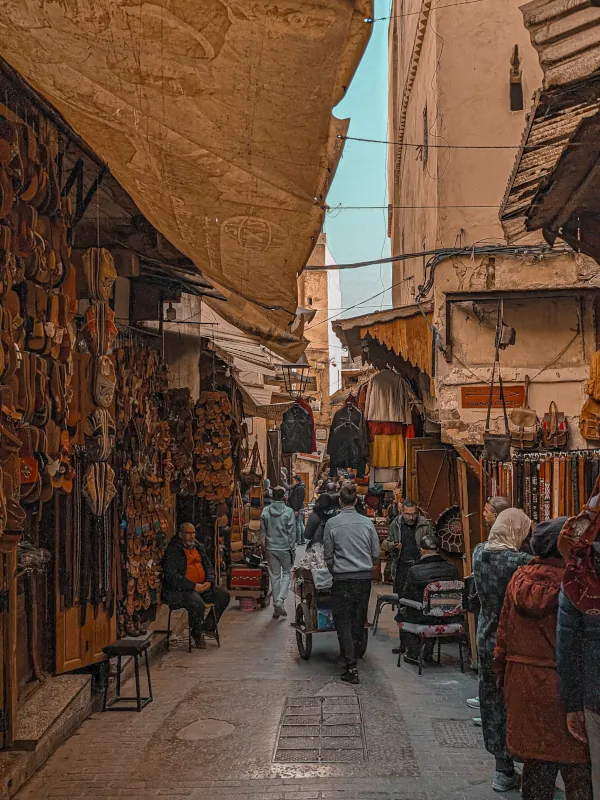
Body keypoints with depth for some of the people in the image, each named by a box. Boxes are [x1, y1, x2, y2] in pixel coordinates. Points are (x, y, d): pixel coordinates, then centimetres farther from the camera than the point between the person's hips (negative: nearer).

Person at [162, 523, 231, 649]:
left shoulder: (198, 547, 13)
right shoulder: (172, 550, -11)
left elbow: (208, 565, 19)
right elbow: (171, 575, -20)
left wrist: (209, 581, -4)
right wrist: (193, 586, -23)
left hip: (201, 586, 8)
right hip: (179, 590, -8)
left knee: (224, 595, -6)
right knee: (198, 604, -34)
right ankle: (197, 635, -9)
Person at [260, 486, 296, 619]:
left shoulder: (265, 511, -2)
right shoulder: (288, 512, -12)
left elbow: (262, 531, 4)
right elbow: (292, 533, -9)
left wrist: (264, 547, 15)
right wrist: (292, 549, 0)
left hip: (270, 548, 3)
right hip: (285, 548, -3)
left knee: (274, 576, 11)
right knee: (286, 573, 13)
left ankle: (276, 608, 15)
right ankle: (281, 599, -7)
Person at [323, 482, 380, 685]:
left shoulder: (332, 524, -7)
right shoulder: (367, 523, 0)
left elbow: (328, 555, -1)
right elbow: (376, 552, 6)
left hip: (343, 579, -3)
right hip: (365, 577, 3)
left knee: (343, 621, 2)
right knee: (359, 618, 15)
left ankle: (351, 668, -3)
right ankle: (353, 653, 26)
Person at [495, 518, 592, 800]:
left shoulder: (519, 579, 1)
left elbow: (504, 633, 6)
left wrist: (503, 672, 18)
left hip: (524, 682, 5)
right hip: (564, 684, -5)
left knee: (536, 760, 18)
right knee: (576, 766, 7)